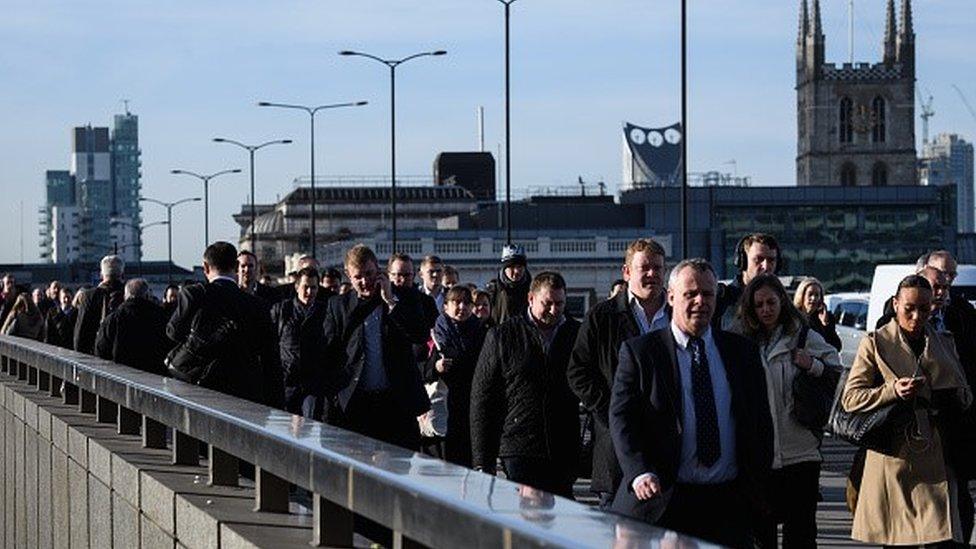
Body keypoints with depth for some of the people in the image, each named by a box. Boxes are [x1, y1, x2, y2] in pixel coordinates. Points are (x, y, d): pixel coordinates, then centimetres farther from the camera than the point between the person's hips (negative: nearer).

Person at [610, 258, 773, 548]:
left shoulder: (743, 351, 11)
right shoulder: (639, 351, 2)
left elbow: (761, 422, 14)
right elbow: (622, 417, -6)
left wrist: (757, 484, 5)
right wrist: (640, 473, -20)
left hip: (728, 501, 3)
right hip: (662, 499, -2)